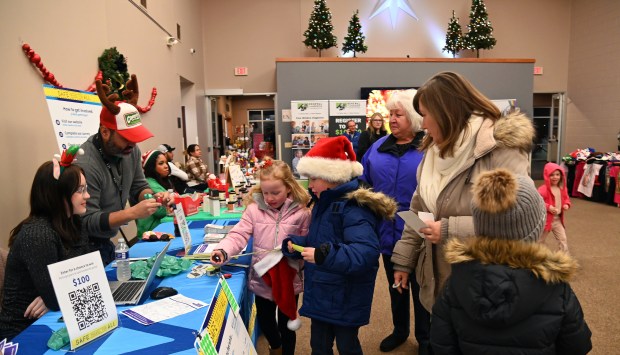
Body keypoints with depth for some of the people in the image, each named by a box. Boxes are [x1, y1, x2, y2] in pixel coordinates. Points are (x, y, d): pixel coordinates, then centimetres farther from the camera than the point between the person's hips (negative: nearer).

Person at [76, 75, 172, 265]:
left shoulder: (130, 150, -8)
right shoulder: (85, 165, -29)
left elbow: (138, 187, 4)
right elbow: (87, 222, -28)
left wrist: (154, 196, -17)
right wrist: (133, 213, -35)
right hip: (84, 248, -7)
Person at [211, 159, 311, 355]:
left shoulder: (301, 212, -10)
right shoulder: (254, 209, -8)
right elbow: (239, 235, -14)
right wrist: (223, 250, -31)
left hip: (289, 279, -2)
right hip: (262, 278, 2)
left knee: (285, 324, 15)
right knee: (264, 321, 24)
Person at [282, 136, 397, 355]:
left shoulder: (354, 207, -24)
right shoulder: (323, 204, 7)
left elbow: (366, 252, -36)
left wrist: (325, 255, -43)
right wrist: (294, 244, -4)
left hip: (346, 299, -8)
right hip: (320, 295, 8)